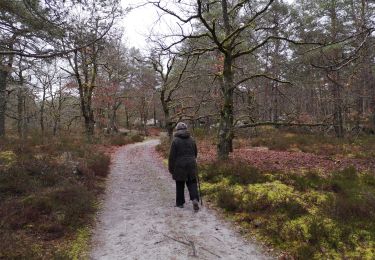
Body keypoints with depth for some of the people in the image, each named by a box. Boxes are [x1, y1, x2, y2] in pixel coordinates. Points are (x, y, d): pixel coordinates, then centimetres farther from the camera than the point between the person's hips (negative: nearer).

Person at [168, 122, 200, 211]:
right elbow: (195, 153, 12)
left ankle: (180, 203, 21)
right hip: (191, 166, 3)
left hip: (179, 166, -3)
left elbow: (172, 156, -10)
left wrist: (170, 168, -1)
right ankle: (195, 199, -11)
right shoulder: (191, 140, 3)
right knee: (192, 183, 8)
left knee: (180, 185, 11)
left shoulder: (175, 141, -9)